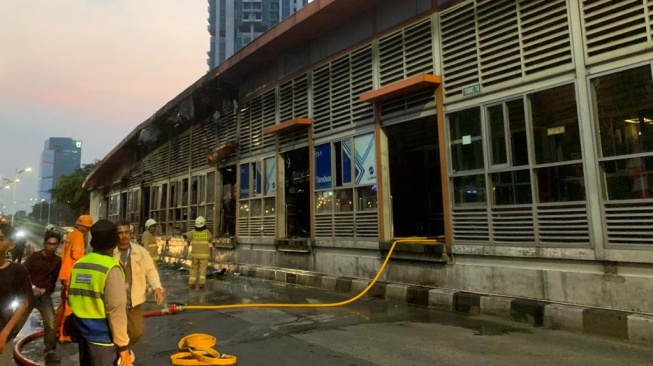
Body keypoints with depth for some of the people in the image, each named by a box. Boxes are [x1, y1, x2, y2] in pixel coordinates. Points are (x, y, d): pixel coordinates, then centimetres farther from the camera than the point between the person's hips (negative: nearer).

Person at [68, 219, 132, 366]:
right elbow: (116, 311, -19)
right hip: (103, 338, -7)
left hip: (82, 333, 7)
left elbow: (71, 299, 12)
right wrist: (123, 346, -14)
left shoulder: (78, 265, 3)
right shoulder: (111, 268, -18)